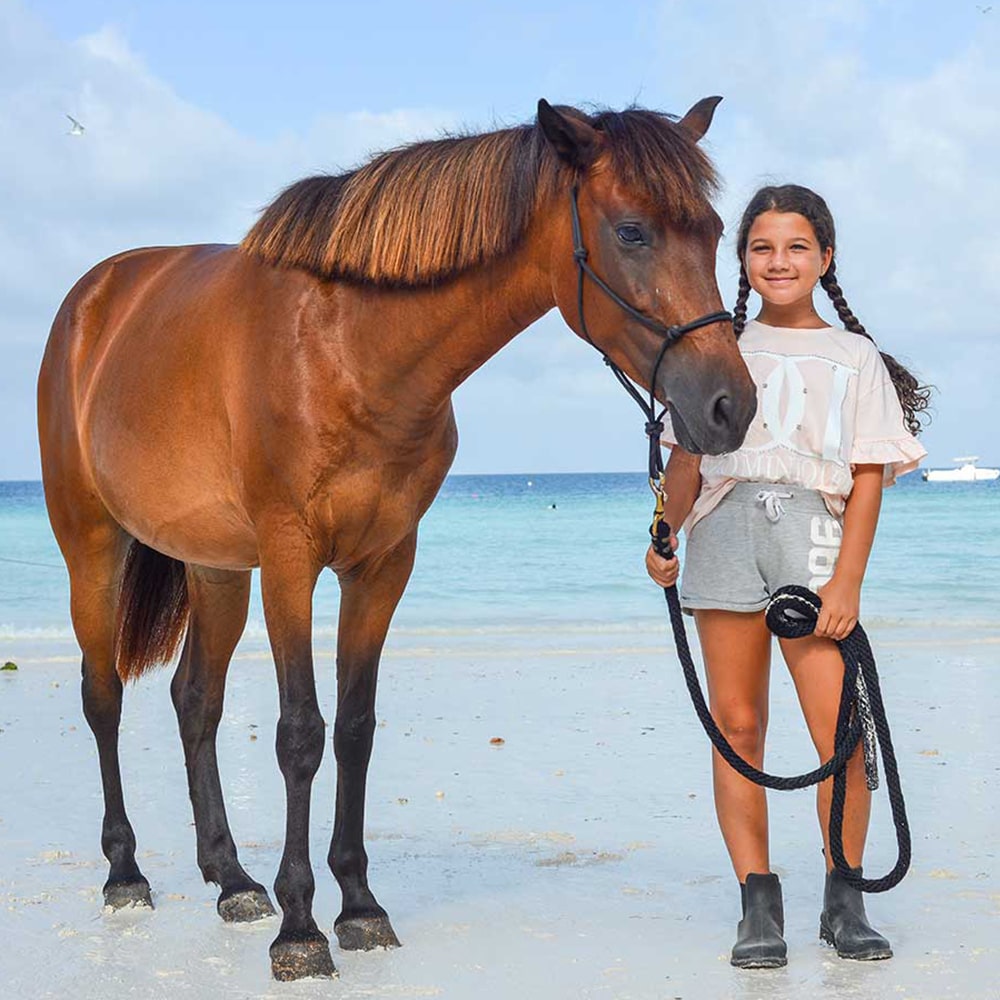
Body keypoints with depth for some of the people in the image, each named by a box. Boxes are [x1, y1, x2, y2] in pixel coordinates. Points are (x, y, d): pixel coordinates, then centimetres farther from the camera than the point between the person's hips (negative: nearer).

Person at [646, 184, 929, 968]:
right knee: (737, 727, 1)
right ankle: (759, 906, 8)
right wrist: (663, 539, 2)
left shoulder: (855, 358, 11)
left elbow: (869, 477, 3)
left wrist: (847, 580, -7)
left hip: (813, 533, -2)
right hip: (725, 531, 2)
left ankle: (845, 902, 8)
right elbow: (687, 458, 16)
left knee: (841, 734, -9)